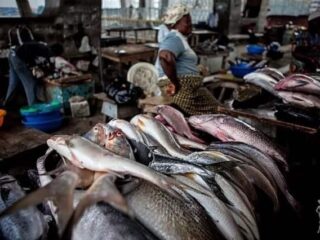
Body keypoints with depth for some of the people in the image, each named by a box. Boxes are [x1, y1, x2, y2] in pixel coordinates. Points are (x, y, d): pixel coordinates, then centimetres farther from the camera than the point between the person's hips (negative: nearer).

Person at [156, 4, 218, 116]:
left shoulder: (179, 38, 23)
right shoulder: (175, 38, -12)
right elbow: (165, 57, -34)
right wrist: (175, 83, -26)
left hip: (188, 89, 11)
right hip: (182, 90, -11)